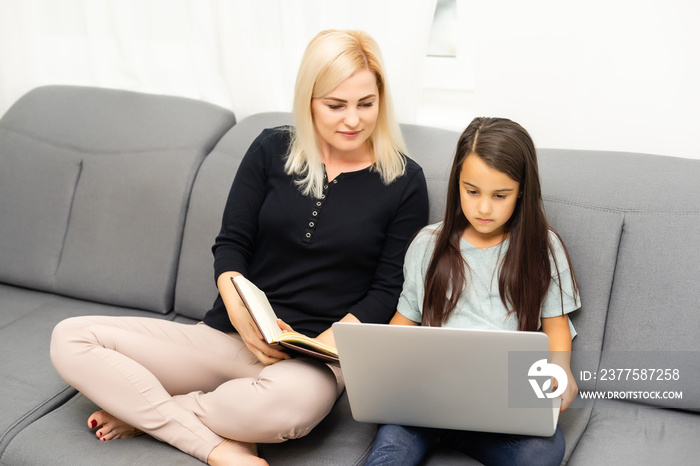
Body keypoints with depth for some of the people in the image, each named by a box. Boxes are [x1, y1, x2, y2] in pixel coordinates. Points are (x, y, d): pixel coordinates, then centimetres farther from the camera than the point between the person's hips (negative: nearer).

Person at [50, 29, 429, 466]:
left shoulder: (404, 180, 0)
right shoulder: (272, 150, 5)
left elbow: (388, 289, 1)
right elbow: (231, 243, 6)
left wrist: (327, 341, -15)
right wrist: (238, 308, -15)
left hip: (314, 356, -3)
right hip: (228, 334, 3)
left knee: (292, 402, -42)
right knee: (70, 338, -13)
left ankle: (146, 413, -12)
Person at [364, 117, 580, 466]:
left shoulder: (543, 247, 8)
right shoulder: (428, 245, 11)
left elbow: (555, 322, 12)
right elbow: (406, 318, 16)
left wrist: (560, 371, -8)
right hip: (431, 384, -1)